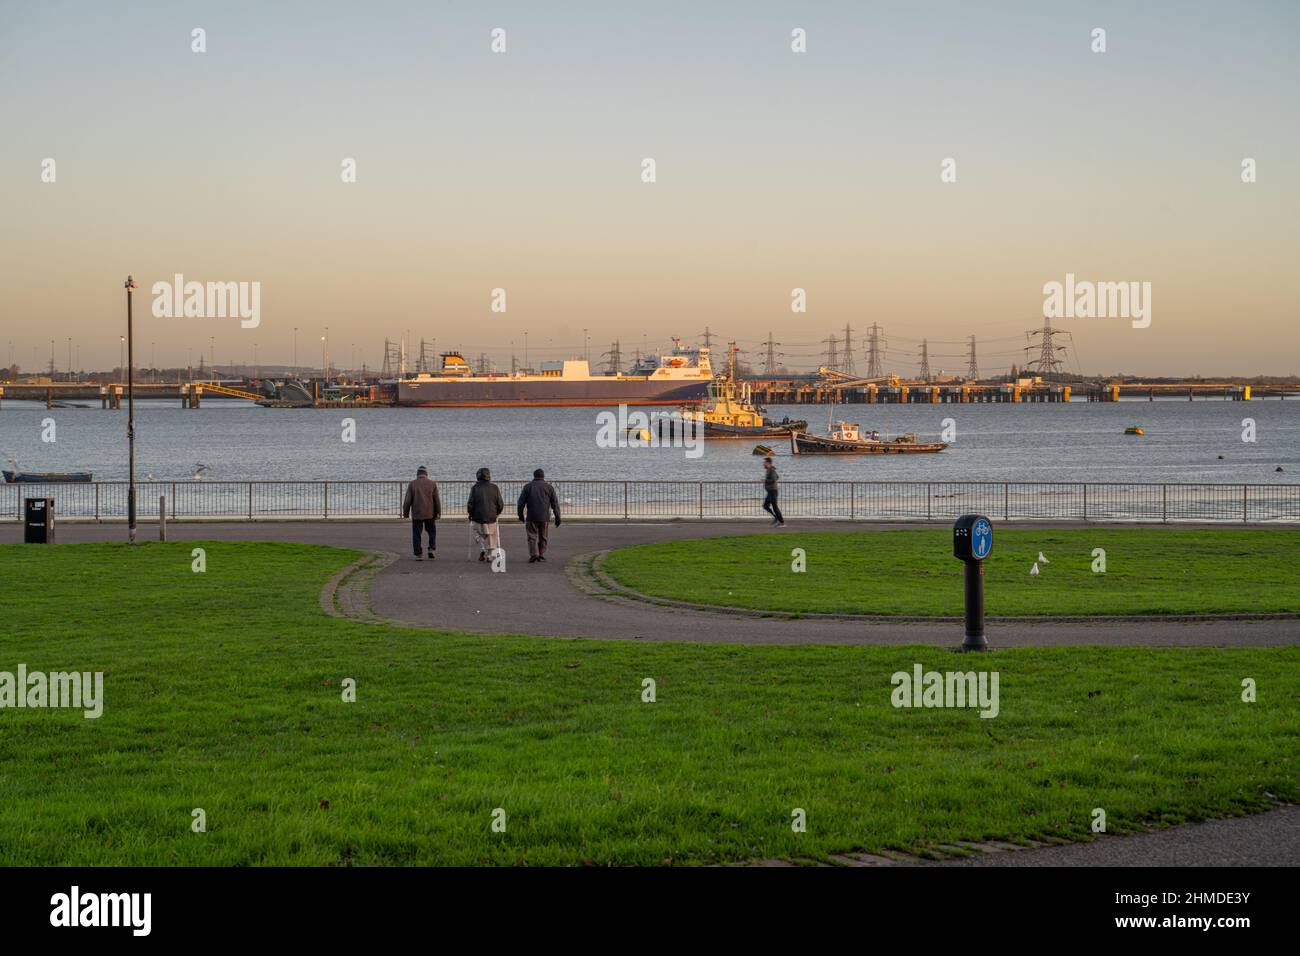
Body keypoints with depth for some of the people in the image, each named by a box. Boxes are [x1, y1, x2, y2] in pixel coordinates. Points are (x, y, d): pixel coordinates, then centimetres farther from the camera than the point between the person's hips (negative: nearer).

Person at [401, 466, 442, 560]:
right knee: (432, 531, 16)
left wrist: (405, 513, 7)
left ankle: (418, 554, 2)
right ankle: (431, 549, -1)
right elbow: (437, 500, 1)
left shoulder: (412, 484, -2)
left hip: (416, 514, -1)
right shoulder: (432, 484, 0)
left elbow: (407, 500, -2)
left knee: (416, 534, 5)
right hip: (429, 513, 1)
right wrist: (438, 513, 7)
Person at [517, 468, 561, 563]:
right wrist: (557, 517, 5)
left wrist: (520, 515, 14)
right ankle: (541, 555, 15)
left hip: (532, 517, -1)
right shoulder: (549, 487, 4)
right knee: (543, 537, 13)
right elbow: (555, 504, 2)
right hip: (545, 517, 1)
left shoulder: (528, 486, 3)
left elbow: (521, 503, 2)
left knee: (532, 536, 1)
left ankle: (533, 554, -15)